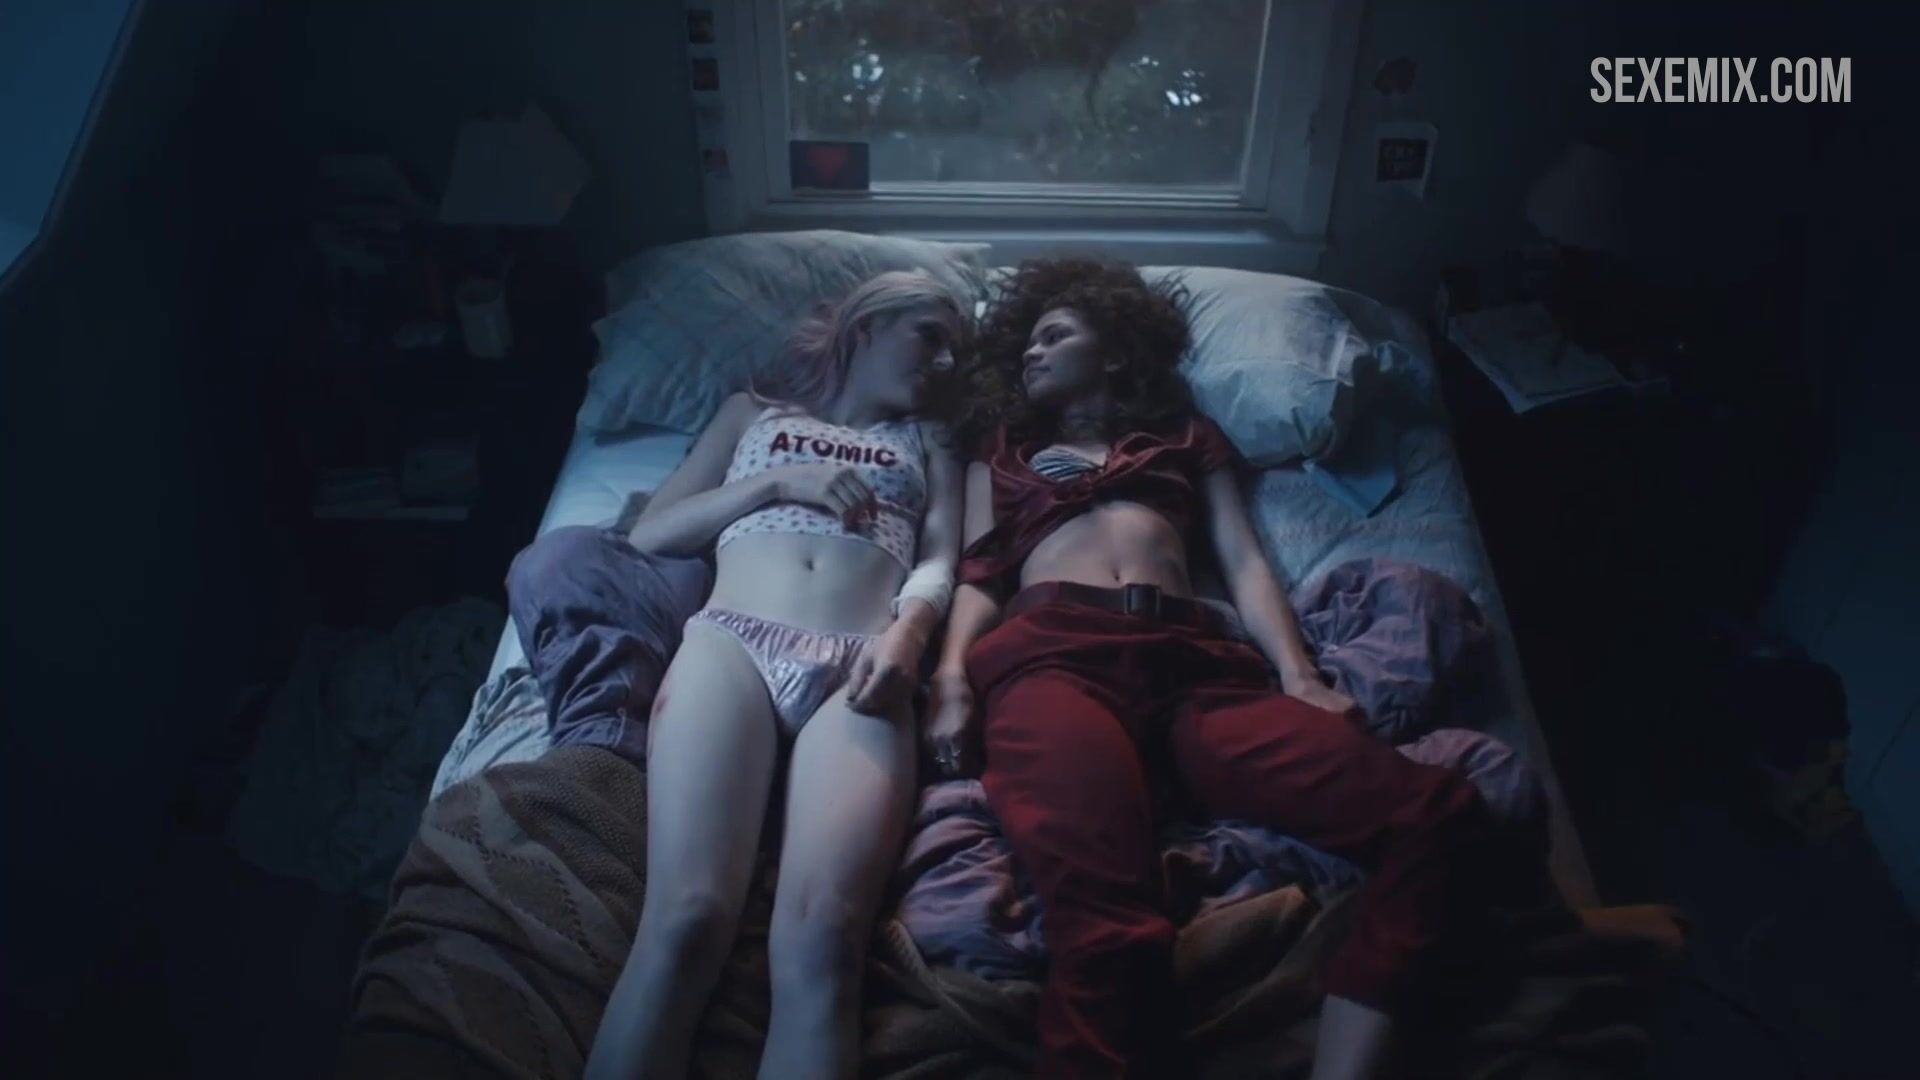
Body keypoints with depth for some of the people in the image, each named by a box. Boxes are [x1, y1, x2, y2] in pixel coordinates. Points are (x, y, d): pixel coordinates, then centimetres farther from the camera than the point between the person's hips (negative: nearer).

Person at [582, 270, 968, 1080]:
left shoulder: (929, 443, 34)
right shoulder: (756, 409, 31)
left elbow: (940, 563, 14)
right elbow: (650, 535, 20)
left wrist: (907, 632, -10)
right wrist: (777, 481, 7)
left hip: (860, 666, 0)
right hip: (733, 641, 0)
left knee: (818, 937, -30)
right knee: (686, 917, -28)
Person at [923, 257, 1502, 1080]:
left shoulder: (1188, 438, 34)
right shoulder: (1003, 449, 34)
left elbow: (1243, 564, 21)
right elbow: (979, 575, 21)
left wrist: (1298, 676, 2)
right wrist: (952, 675, -1)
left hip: (1191, 657, 2)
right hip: (1051, 650, -1)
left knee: (1438, 815, -26)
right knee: (1107, 922, -35)